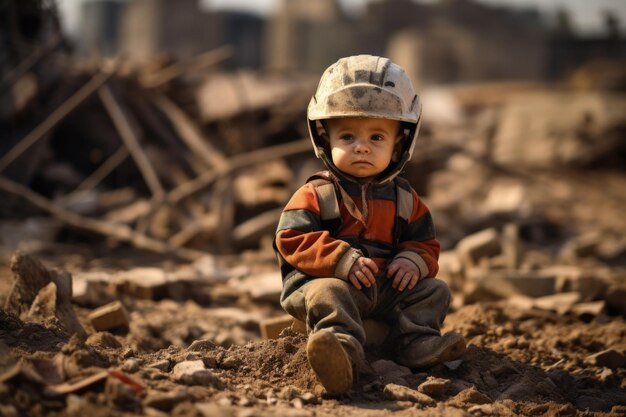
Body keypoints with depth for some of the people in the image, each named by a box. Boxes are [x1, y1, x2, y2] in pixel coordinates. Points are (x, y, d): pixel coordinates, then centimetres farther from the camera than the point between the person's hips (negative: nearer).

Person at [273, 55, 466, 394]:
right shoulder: (316, 195, -1)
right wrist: (342, 260, -22)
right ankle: (341, 349, -59)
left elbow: (425, 242, 18)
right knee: (328, 293, -35)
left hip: (388, 286, 5)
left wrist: (412, 261, -9)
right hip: (328, 279, -5)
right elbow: (292, 239, -11)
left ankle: (419, 344, -28)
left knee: (433, 290, -7)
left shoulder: (403, 198, 13)